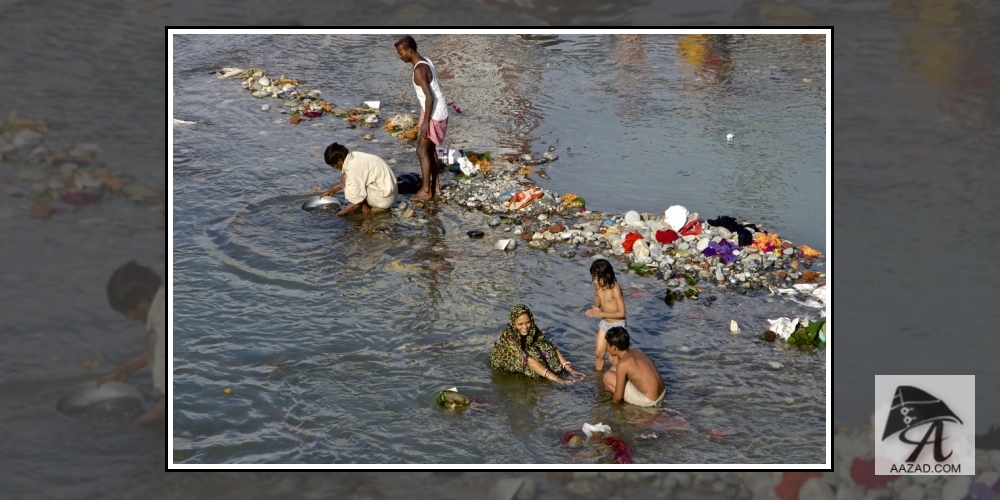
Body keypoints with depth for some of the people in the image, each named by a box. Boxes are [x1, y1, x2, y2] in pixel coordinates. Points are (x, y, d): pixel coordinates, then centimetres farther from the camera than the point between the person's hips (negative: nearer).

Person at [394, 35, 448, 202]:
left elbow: (429, 97, -26)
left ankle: (426, 190, 4)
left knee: (422, 151, -1)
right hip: (439, 112, 10)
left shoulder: (419, 70, -23)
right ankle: (435, 186, 26)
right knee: (430, 149, 19)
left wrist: (425, 122, -22)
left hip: (433, 115, -10)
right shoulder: (426, 62, 7)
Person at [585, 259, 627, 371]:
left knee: (613, 357, 2)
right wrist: (594, 311, -12)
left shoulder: (615, 289, -26)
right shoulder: (598, 286, -6)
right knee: (598, 354, 15)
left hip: (617, 325, -7)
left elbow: (621, 313, -25)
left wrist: (601, 314, -26)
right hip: (604, 323, 7)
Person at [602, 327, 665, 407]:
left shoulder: (623, 364, -18)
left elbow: (618, 397, -13)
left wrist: (612, 402, 9)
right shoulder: (637, 351, 5)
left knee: (608, 376, -4)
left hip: (648, 401, -9)